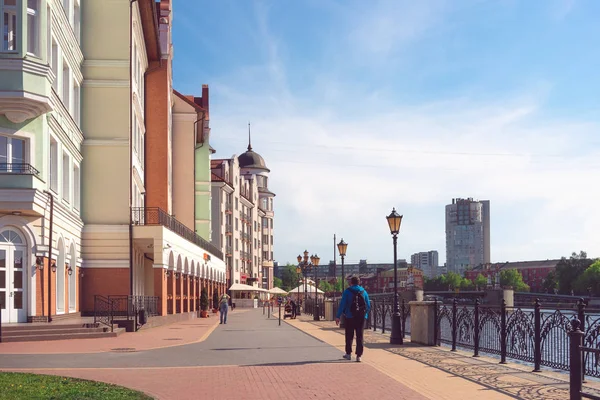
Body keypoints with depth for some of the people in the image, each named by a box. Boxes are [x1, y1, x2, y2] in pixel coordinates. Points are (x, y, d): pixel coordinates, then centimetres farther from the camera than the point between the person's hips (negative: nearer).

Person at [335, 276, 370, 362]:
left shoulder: (347, 292, -3)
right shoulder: (364, 292, 5)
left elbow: (342, 305, -8)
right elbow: (368, 306, 6)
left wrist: (338, 316, -5)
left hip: (350, 317, -2)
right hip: (361, 317, 2)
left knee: (349, 336, 13)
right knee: (359, 336, 4)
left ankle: (348, 353, 18)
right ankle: (359, 355, -1)